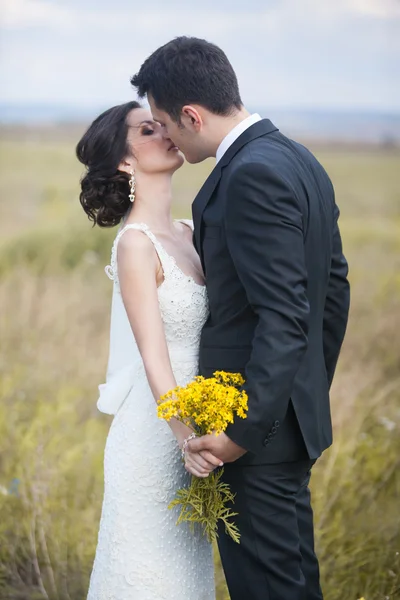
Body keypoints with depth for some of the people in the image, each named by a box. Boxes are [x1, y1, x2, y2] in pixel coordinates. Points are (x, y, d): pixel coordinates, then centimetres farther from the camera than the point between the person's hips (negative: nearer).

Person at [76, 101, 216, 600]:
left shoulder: (188, 233, 7)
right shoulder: (135, 243, -15)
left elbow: (208, 332, 7)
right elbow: (154, 358, -22)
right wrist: (189, 437, -32)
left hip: (192, 428, 7)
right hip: (156, 435, -7)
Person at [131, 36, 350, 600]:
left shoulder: (252, 175, -20)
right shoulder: (300, 161, 10)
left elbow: (284, 316, -25)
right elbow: (333, 285, 17)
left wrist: (243, 430, -24)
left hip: (259, 429, -10)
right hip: (297, 413, 10)